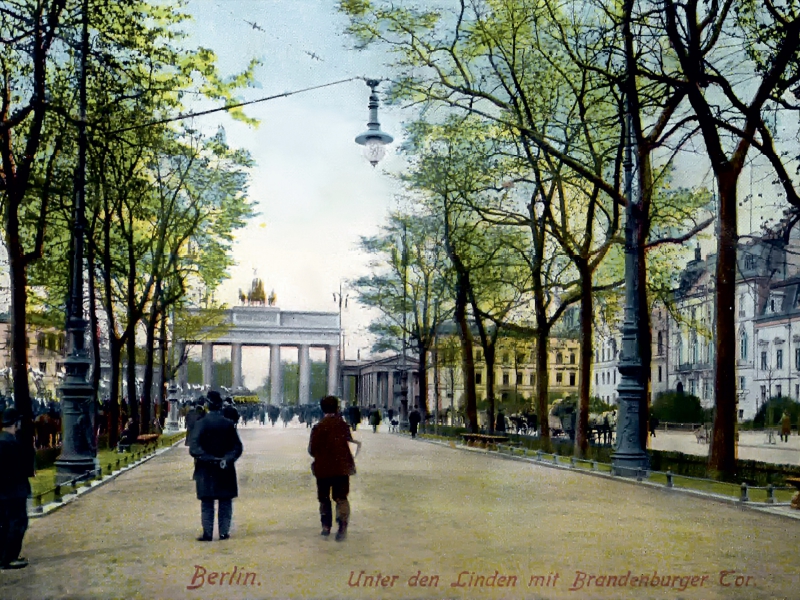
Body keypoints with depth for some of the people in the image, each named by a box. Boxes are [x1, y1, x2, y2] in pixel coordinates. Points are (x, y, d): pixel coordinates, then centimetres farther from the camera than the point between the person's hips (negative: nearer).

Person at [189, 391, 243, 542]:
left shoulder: (201, 423, -8)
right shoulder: (228, 424, -2)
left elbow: (194, 449, -15)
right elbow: (237, 447, -4)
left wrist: (209, 459, -14)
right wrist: (227, 459, -10)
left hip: (206, 471, -1)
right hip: (226, 471, 1)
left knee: (207, 503, 7)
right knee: (225, 502, 10)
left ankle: (207, 533, 5)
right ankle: (224, 532, 10)